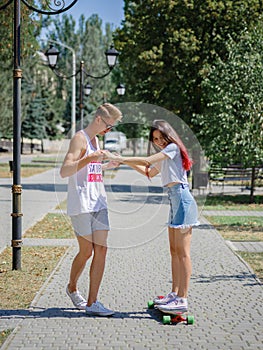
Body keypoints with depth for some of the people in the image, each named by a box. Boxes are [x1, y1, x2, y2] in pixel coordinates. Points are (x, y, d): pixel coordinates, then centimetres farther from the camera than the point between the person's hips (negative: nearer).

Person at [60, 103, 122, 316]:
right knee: (86, 252, 0)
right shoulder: (80, 139, -8)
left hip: (99, 203, 8)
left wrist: (107, 165, 26)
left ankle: (92, 302, 2)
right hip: (81, 205, -8)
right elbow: (64, 172, -19)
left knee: (101, 250, -1)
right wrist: (89, 159, -28)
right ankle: (72, 288, 27)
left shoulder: (95, 140, 19)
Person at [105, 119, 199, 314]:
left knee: (182, 253, -10)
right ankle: (175, 294, 21)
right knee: (174, 251, 13)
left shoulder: (173, 148, -7)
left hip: (181, 199, -10)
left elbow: (147, 161, -17)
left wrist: (119, 158, -13)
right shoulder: (165, 155, 22)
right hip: (175, 201, 10)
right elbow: (150, 172, 33)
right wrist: (127, 162, 23)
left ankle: (182, 300, -9)